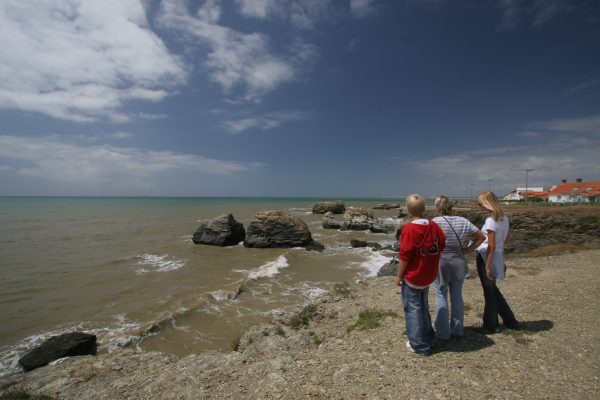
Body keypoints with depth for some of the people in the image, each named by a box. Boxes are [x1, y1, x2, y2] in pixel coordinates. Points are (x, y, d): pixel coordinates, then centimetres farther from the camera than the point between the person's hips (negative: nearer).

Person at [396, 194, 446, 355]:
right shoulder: (433, 225, -4)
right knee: (423, 307, 24)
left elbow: (405, 255, -20)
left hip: (412, 276, -6)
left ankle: (419, 345, 19)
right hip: (428, 276, 7)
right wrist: (433, 265, 15)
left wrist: (399, 275, -9)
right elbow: (441, 246, 3)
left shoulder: (409, 228, -22)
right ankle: (428, 339, 37)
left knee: (413, 309, 9)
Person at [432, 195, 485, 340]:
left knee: (441, 297, 6)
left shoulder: (435, 222, -15)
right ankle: (458, 330, 27)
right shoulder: (463, 221, 0)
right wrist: (468, 250, 7)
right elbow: (481, 237, 7)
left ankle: (443, 332, 15)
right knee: (457, 296, 15)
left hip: (440, 263, -4)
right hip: (458, 263, 5)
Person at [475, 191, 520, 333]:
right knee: (492, 289, 23)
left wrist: (487, 266, -18)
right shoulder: (504, 218, 6)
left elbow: (491, 246, -21)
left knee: (489, 291, 7)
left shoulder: (491, 221, -20)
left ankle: (491, 325, 22)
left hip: (486, 257, -8)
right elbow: (507, 238, 19)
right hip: (498, 257, 8)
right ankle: (510, 321, 33)